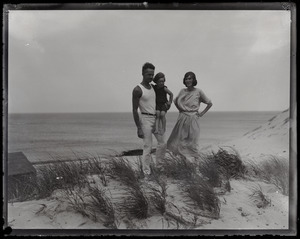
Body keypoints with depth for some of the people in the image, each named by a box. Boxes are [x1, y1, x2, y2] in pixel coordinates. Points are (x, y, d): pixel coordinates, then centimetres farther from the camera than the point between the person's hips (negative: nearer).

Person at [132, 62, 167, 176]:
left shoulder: (153, 87, 8)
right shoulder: (137, 90, -14)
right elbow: (134, 110, -15)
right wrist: (139, 128, -17)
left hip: (156, 119, 7)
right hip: (145, 119, -7)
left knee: (162, 143, 9)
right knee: (148, 147, -6)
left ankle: (158, 165, 26)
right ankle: (147, 172, 3)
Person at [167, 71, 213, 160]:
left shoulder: (198, 92, -2)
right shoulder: (182, 91, 7)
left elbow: (210, 103, 6)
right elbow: (175, 101, 25)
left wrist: (202, 113, 2)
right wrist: (180, 110, 13)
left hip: (193, 119, -3)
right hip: (182, 119, 3)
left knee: (192, 144, -1)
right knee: (178, 142, 0)